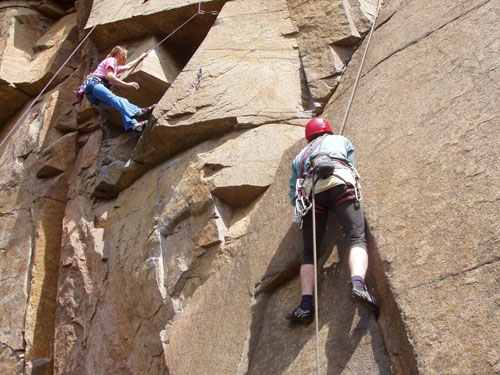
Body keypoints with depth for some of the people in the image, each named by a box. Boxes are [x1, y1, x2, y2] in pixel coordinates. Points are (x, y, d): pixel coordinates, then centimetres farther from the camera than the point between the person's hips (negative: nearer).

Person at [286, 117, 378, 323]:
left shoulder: (300, 156, 38)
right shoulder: (341, 140, 36)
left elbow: (293, 194, 33)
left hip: (312, 190, 2)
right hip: (340, 183, -2)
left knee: (309, 252, 7)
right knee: (356, 238, -13)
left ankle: (306, 303, -9)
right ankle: (358, 284, -41)